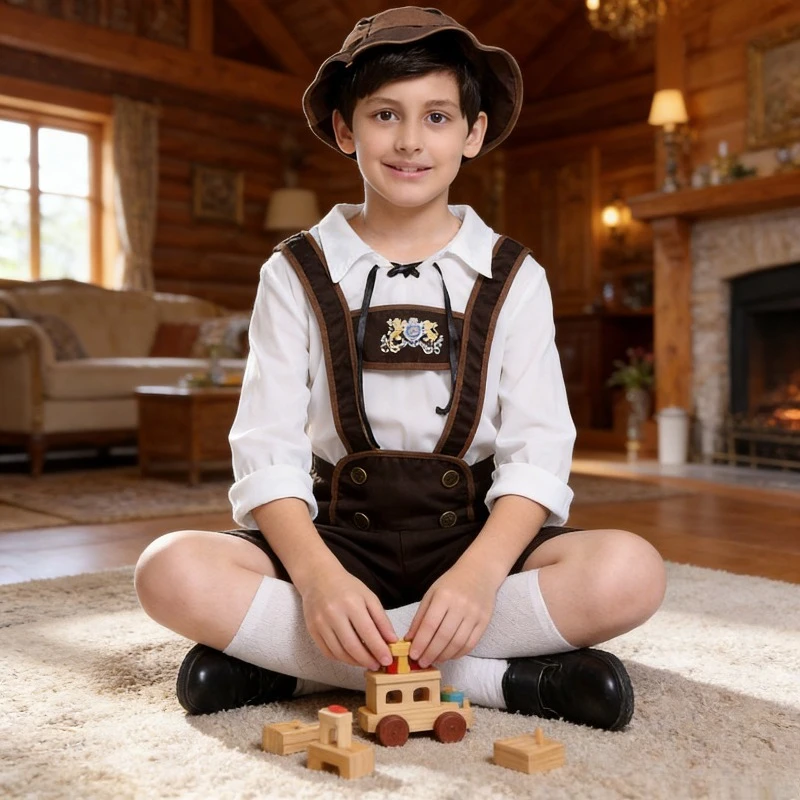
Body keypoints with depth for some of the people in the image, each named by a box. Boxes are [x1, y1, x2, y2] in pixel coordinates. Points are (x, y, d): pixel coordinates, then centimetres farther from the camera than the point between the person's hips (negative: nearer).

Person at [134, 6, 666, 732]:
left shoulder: (513, 278, 4)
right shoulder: (295, 275, 3)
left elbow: (536, 451, -6)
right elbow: (268, 450, -6)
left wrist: (479, 572, -25)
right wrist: (318, 576, -25)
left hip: (476, 537, 0)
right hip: (336, 537, 1)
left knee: (629, 573, -28)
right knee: (172, 571, -27)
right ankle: (496, 677, -24)